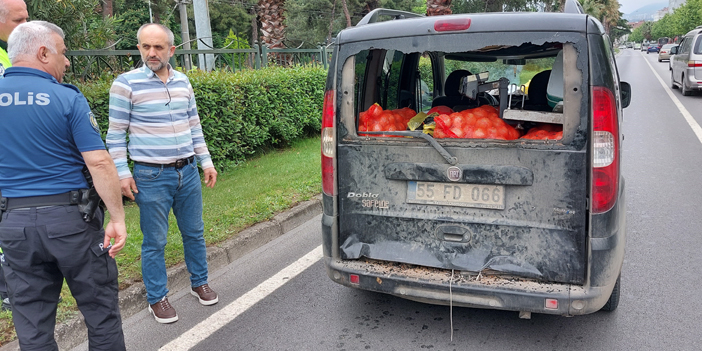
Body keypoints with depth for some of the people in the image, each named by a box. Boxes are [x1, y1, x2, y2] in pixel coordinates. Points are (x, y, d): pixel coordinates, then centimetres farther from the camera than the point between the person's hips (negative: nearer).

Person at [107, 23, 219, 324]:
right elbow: (115, 133, -5)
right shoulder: (126, 84, -7)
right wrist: (122, 173, -10)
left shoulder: (183, 82, 8)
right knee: (155, 242, 5)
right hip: (152, 176, -4)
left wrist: (206, 161, 13)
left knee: (194, 232, 15)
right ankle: (157, 299, 21)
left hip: (188, 172, 5)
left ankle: (199, 283, 34)